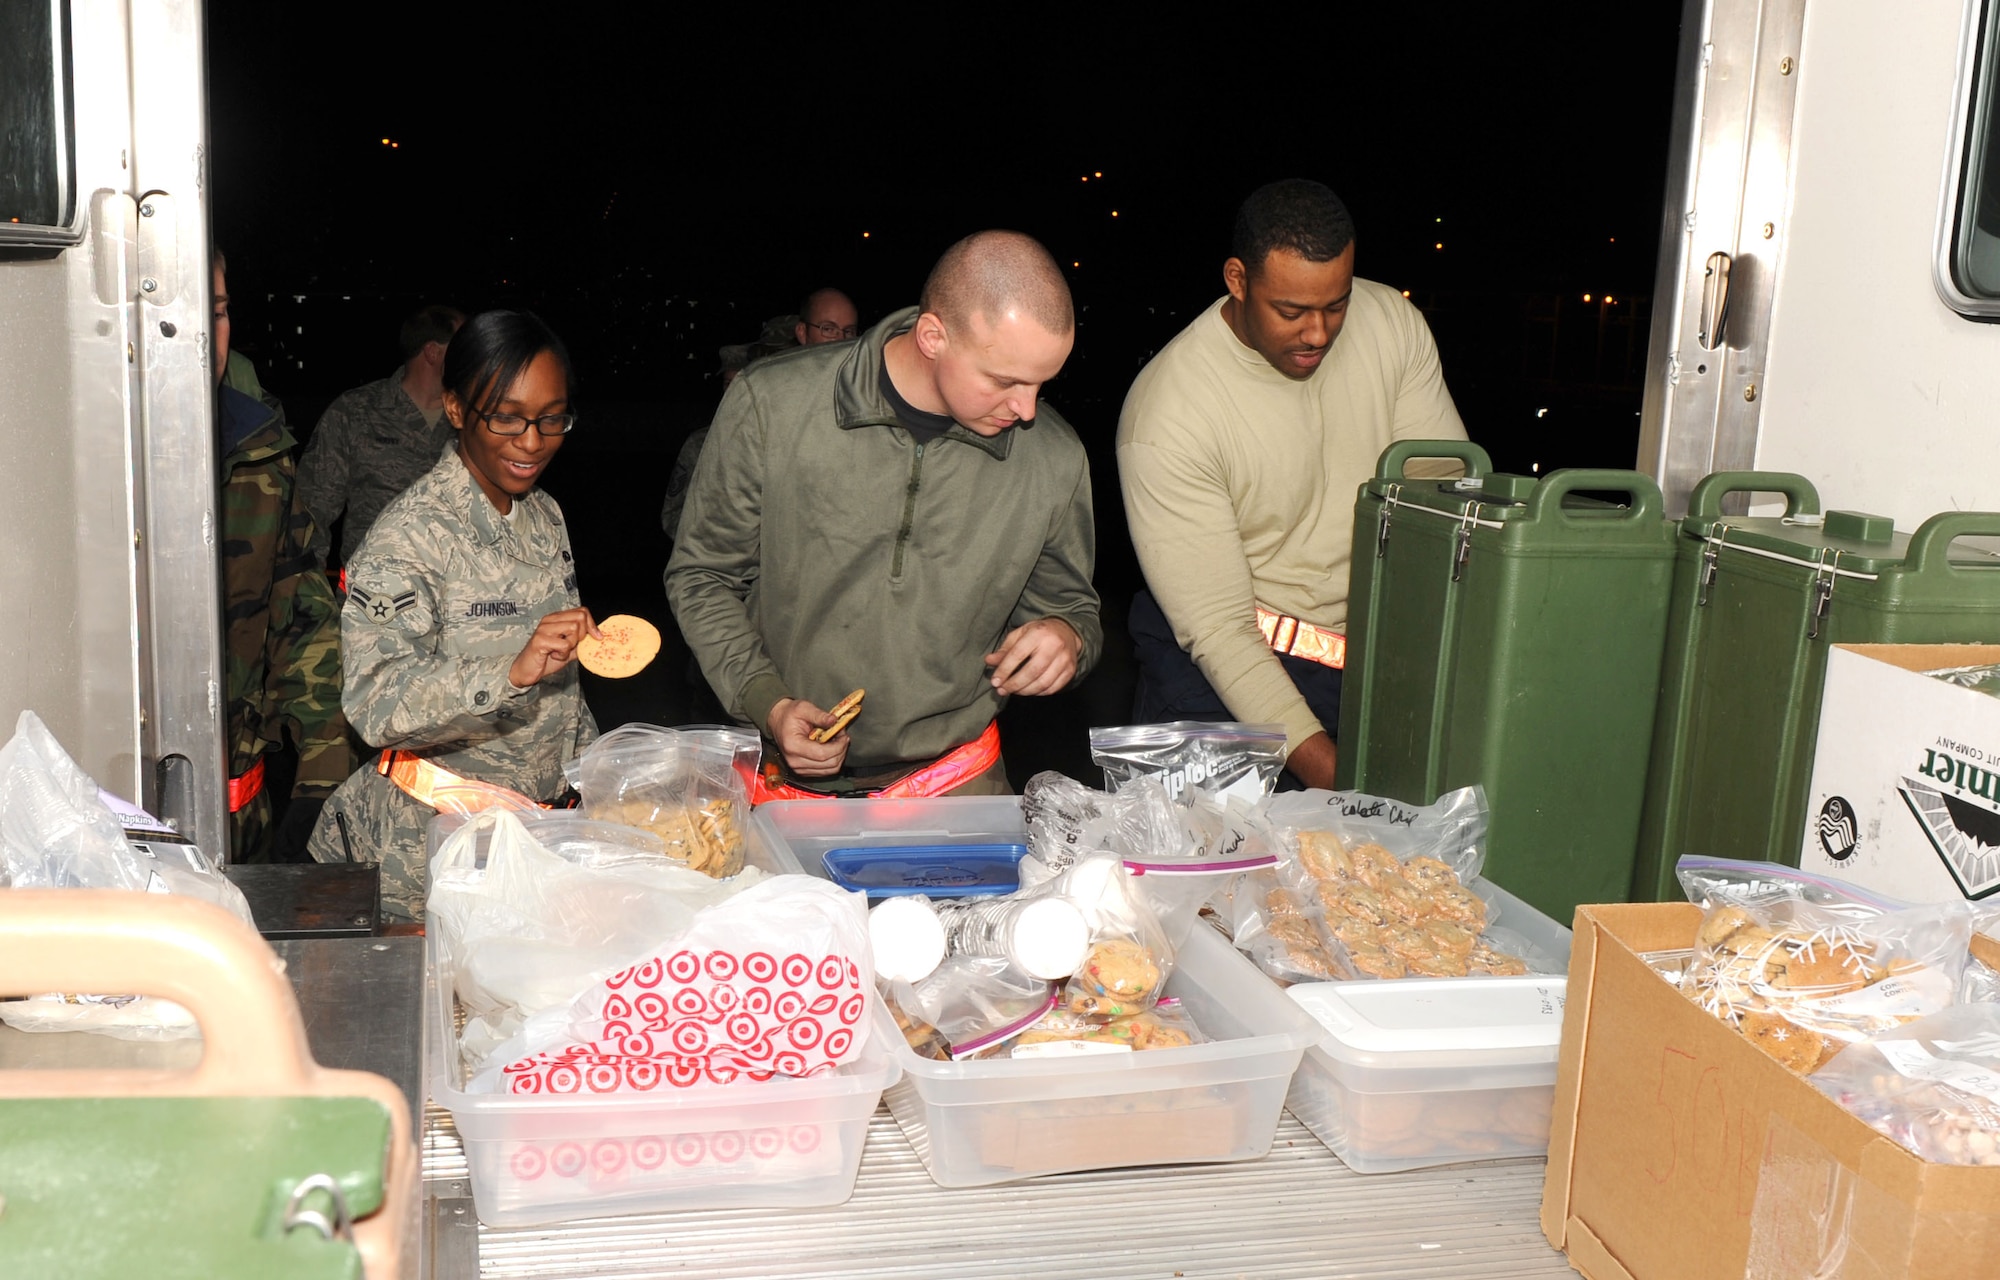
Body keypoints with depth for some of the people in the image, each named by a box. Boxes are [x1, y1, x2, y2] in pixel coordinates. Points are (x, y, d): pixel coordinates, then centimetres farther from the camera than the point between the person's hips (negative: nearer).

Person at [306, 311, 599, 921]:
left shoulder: (543, 514, 9)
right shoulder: (409, 534, -16)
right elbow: (375, 705, -26)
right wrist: (512, 673, -37)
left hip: (545, 817, 7)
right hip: (439, 843, -7)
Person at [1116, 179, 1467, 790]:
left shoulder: (1392, 322, -3)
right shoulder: (1165, 414, -19)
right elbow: (1218, 626, -19)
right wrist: (1328, 770, -27)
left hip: (1385, 645, 4)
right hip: (1223, 668, -4)